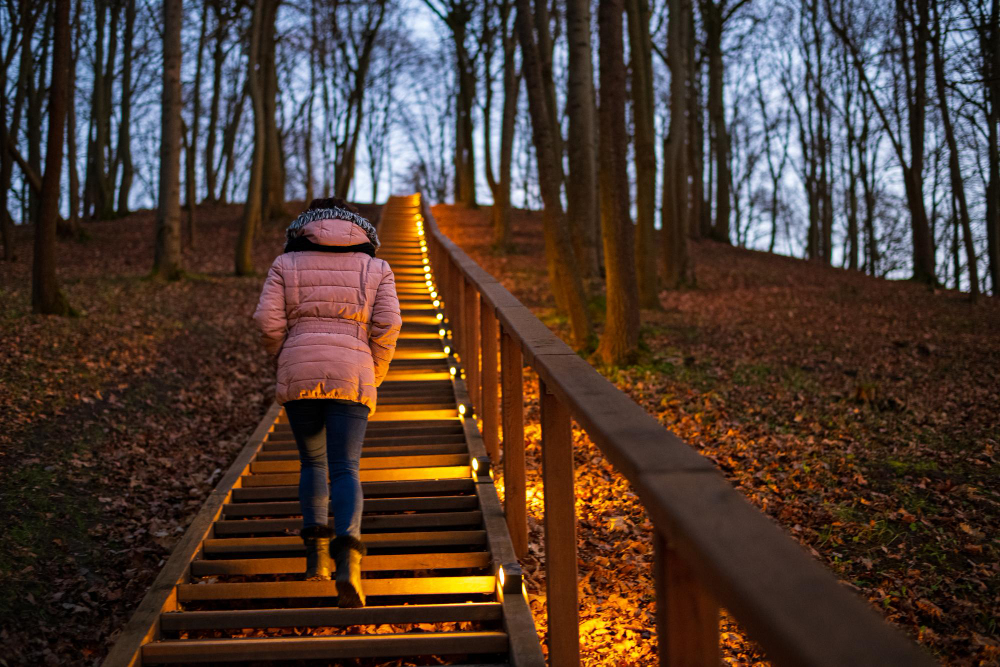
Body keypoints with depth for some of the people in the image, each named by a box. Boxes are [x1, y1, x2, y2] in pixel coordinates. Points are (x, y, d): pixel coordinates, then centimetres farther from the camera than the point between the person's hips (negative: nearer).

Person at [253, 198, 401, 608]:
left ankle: (316, 554, 9)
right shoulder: (375, 267, 12)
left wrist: (287, 364, 14)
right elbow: (388, 324, 0)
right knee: (345, 470, -1)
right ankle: (347, 560, -22)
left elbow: (268, 321, 0)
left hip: (298, 377, 1)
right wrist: (374, 376, 11)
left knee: (312, 463, 19)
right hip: (352, 376, 0)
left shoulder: (286, 263, 11)